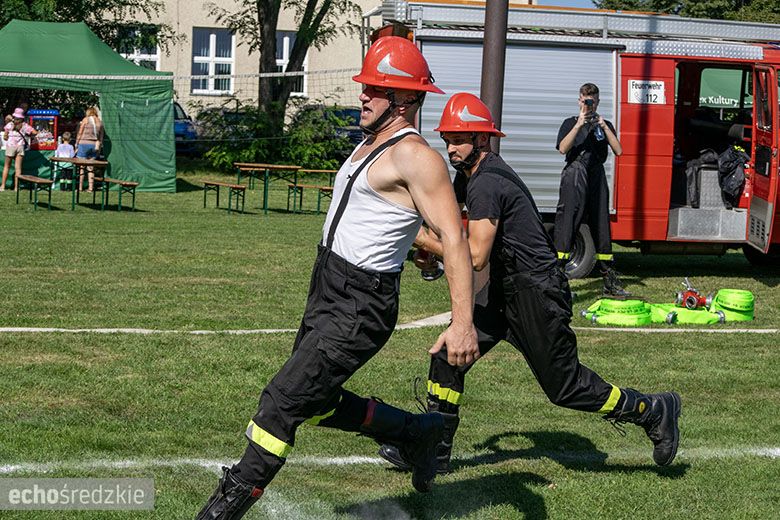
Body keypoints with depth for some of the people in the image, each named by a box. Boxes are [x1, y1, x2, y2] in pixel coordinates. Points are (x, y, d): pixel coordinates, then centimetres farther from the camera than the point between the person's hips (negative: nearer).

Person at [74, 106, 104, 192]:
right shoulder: (100, 122, 9)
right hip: (95, 146, 4)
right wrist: (99, 148, 20)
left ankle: (80, 187, -4)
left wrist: (76, 145, 2)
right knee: (91, 167, 9)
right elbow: (101, 137, 13)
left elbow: (80, 133, -3)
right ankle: (90, 187, 6)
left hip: (84, 143, -4)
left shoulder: (86, 119, -3)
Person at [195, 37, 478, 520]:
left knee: (284, 399, -11)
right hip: (327, 290, 10)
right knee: (317, 402, 18)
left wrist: (463, 321, -32)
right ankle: (416, 432, 32)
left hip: (360, 307, -10)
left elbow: (454, 238, -24)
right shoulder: (370, 144, 13)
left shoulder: (415, 158, -16)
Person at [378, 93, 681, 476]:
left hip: (536, 296, -10)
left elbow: (476, 257, -25)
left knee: (566, 386, 0)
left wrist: (424, 241, -14)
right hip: (507, 291, 10)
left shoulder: (485, 183, -20)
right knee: (448, 357, 4)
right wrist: (438, 248, 15)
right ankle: (434, 451, 11)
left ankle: (653, 411, 15)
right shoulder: (489, 173, 12)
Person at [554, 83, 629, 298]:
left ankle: (610, 282, 9)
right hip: (574, 176, -3)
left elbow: (618, 151, 3)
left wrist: (604, 127, -5)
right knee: (567, 224, -11)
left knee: (601, 227, 6)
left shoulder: (605, 125, 17)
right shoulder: (570, 123, 8)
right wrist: (579, 125, -13)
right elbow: (563, 148, -8)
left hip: (597, 177, 4)